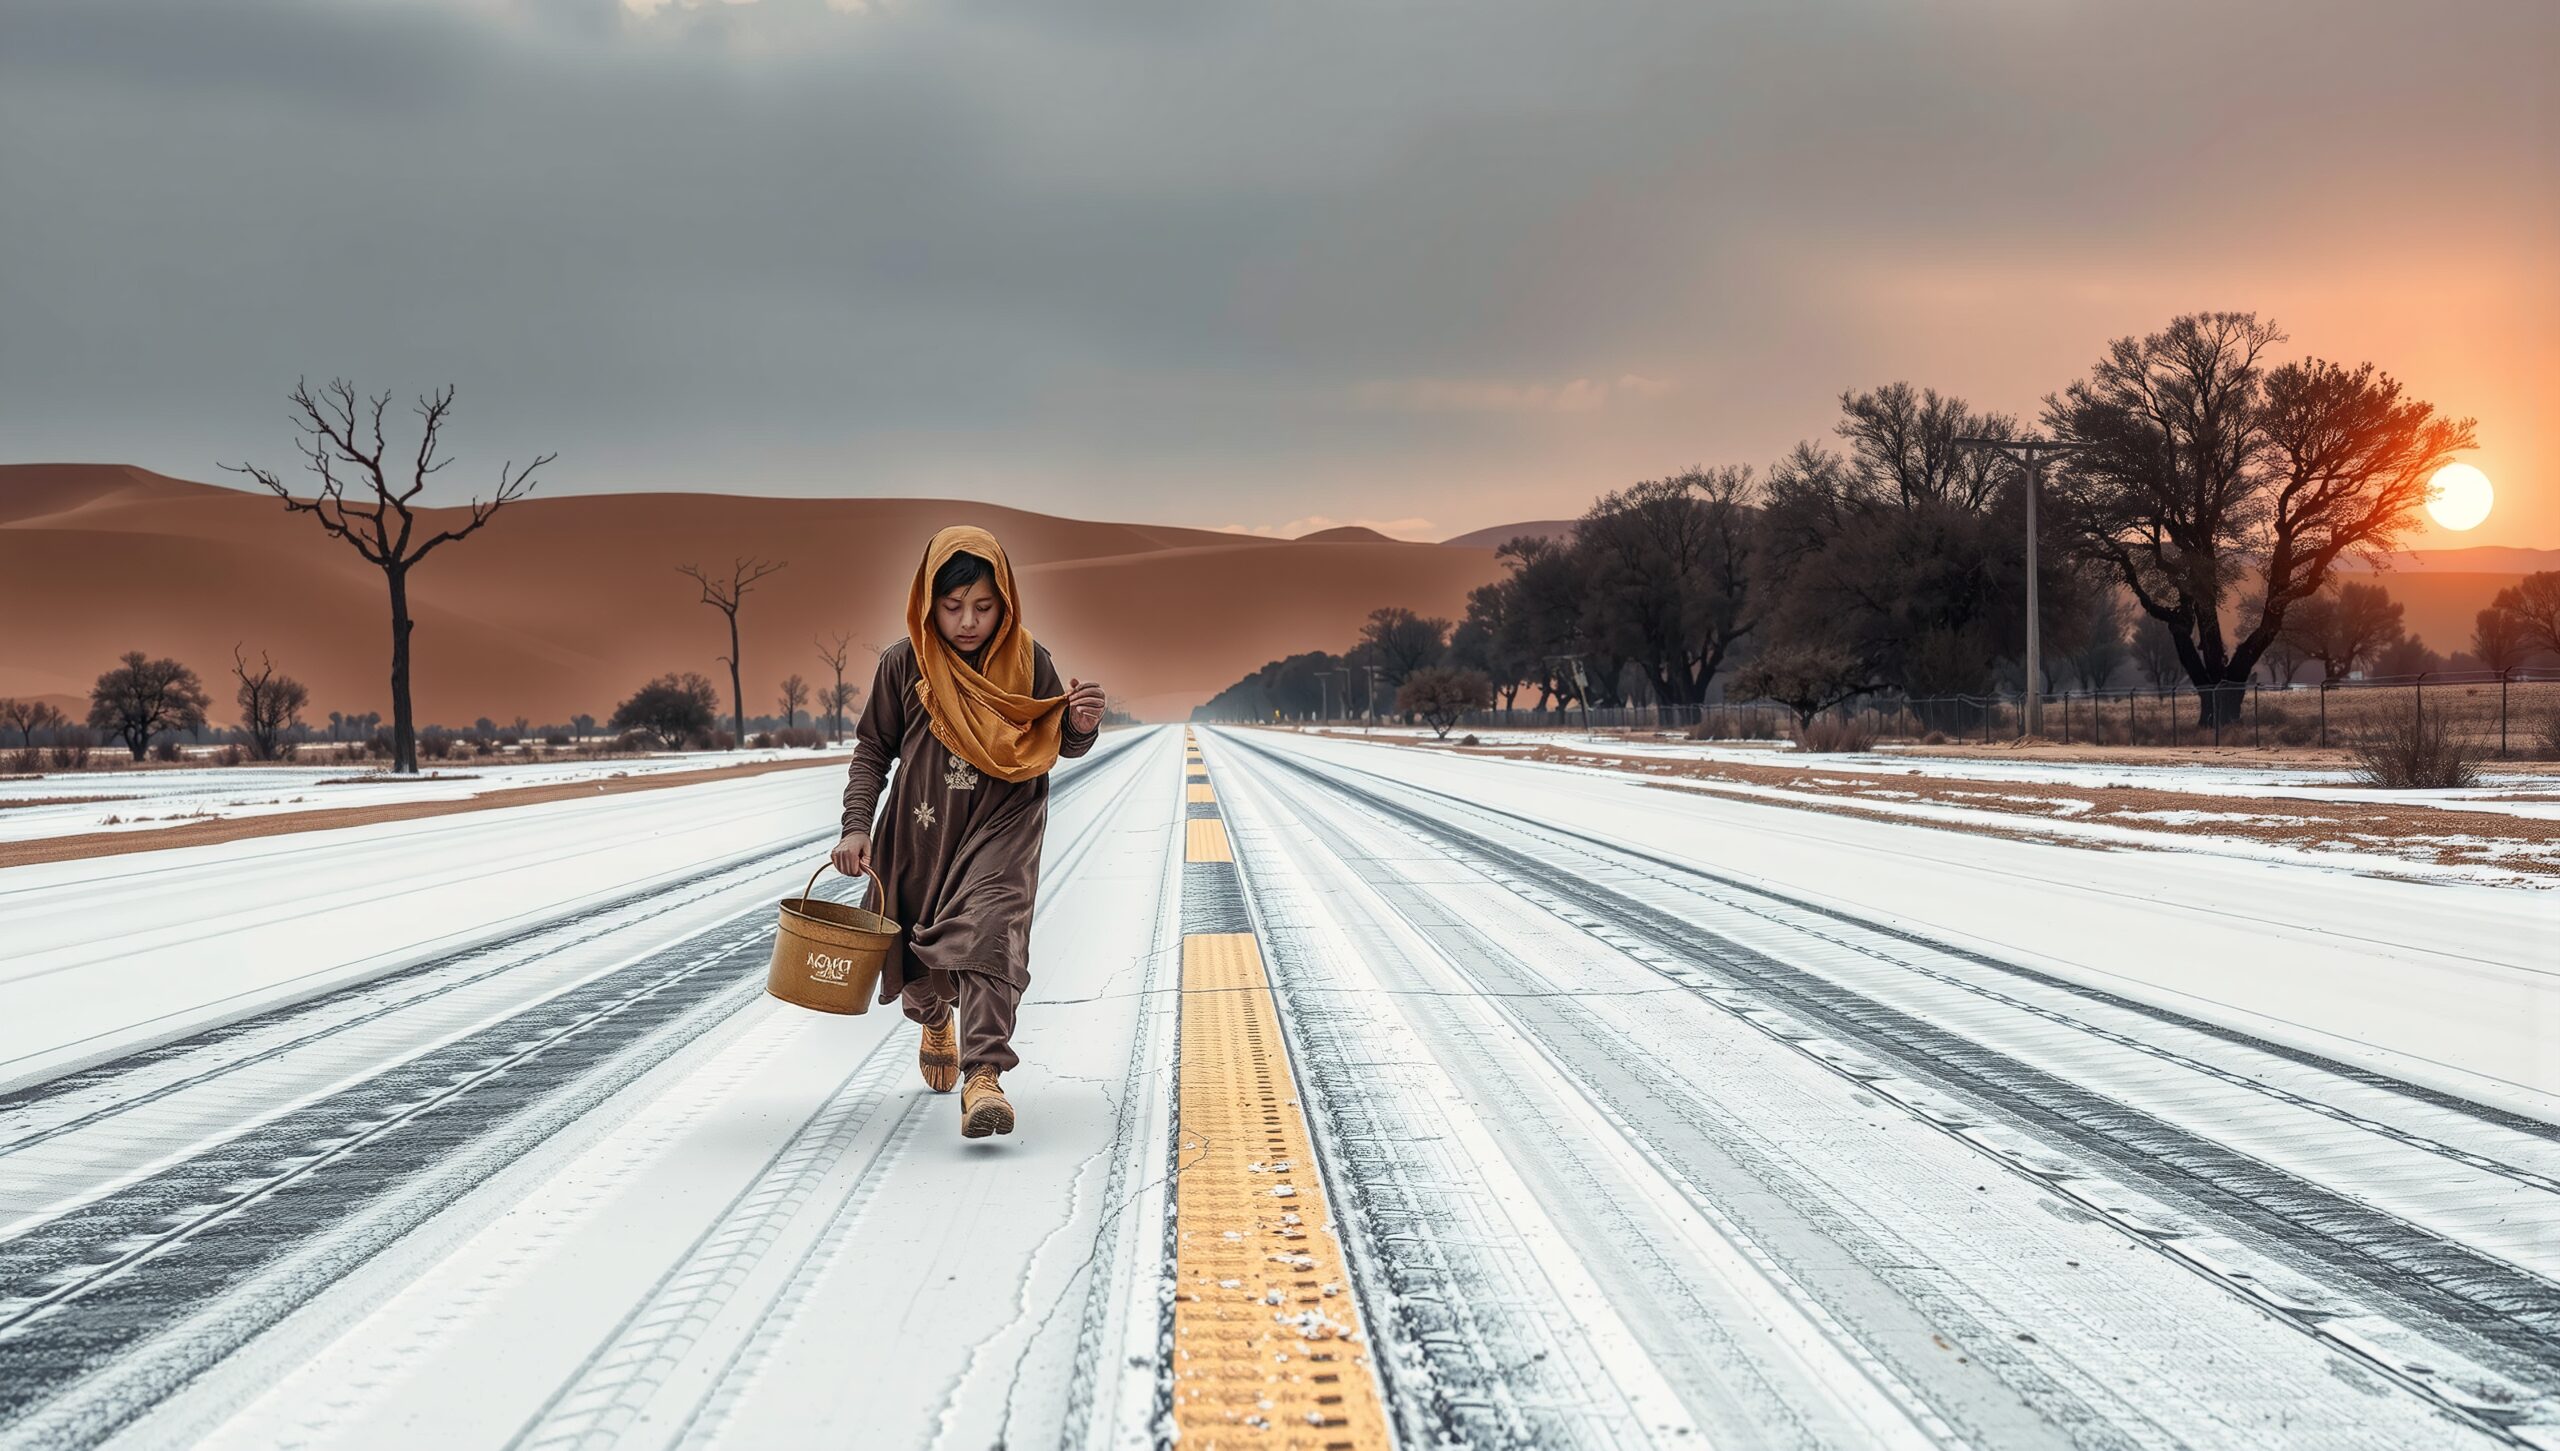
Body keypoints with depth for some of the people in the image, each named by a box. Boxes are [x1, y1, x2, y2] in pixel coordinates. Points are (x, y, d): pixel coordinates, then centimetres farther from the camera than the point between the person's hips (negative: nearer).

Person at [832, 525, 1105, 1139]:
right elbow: (872, 749, 2)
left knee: (988, 932, -25)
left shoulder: (1029, 660, -8)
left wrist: (1082, 725, -22)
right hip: (921, 830, 2)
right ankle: (936, 1020, 53)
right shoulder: (903, 664, -8)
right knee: (917, 949, 16)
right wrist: (857, 825, -8)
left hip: (1002, 824, -2)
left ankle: (983, 1075, -32)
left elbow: (1060, 743, 2)